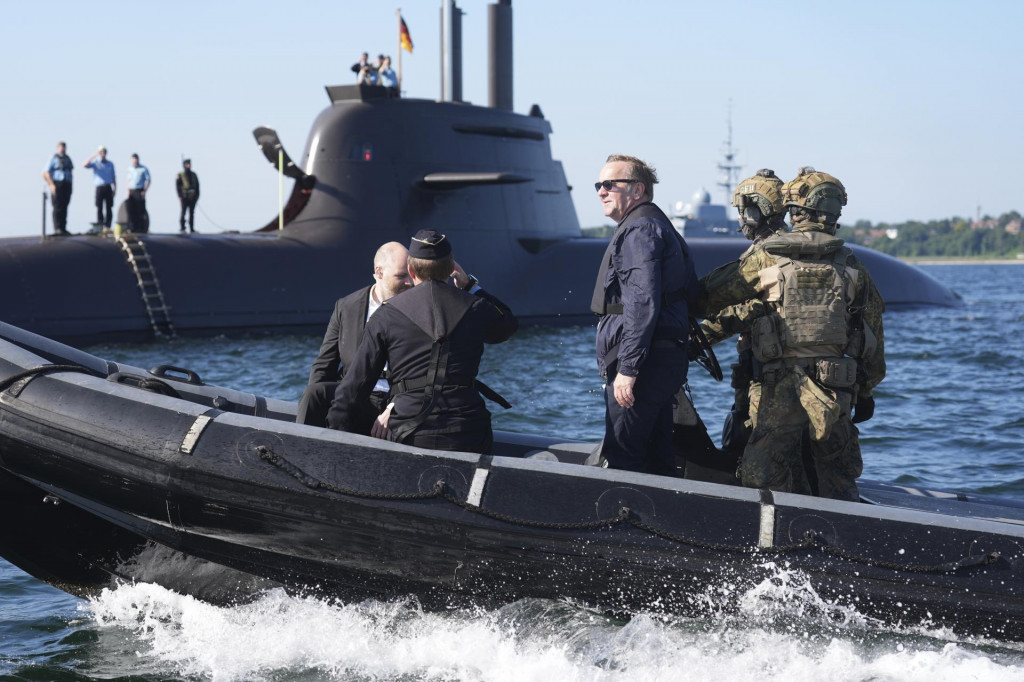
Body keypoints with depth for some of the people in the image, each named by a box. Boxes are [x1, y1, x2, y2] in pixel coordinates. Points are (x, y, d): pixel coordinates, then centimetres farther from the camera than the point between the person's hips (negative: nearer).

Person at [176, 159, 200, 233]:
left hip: (193, 197, 4)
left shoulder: (193, 175, 14)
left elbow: (197, 185, 16)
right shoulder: (181, 175, 1)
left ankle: (192, 228, 9)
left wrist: (197, 195, 7)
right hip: (185, 197, -4)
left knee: (192, 212, 6)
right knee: (183, 212, -5)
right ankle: (182, 228, -1)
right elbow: (177, 185, -3)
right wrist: (180, 196, -11)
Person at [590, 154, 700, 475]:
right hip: (667, 359, 11)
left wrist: (628, 368, -23)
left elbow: (642, 303, -21)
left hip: (645, 361, -11)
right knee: (658, 457, 12)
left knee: (622, 459, -10)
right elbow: (692, 294, 25)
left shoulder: (639, 230, -12)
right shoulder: (662, 227, 21)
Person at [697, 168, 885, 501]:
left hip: (777, 388, -2)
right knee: (837, 481, 14)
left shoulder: (764, 258, -2)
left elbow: (709, 296, 6)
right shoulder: (849, 265, 5)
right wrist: (865, 392, 18)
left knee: (767, 484, 3)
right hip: (834, 387, 2)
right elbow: (873, 333, 9)